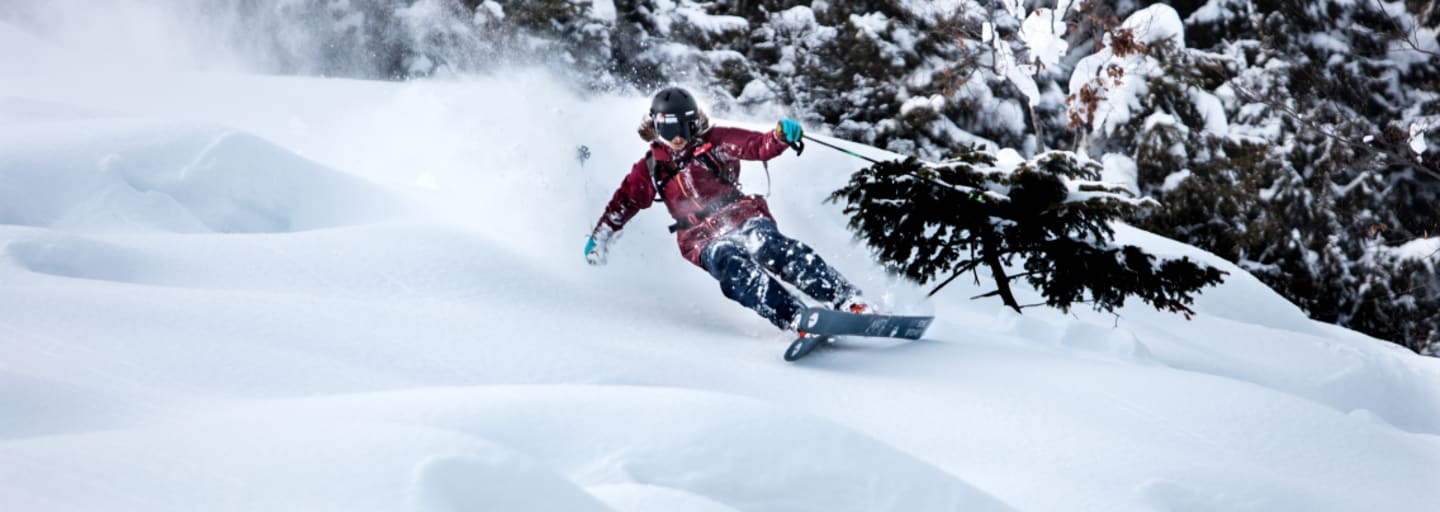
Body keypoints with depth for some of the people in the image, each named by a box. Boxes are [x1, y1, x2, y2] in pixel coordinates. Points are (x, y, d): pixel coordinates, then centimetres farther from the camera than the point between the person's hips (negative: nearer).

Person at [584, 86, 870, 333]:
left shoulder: (714, 142, 9)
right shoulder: (650, 170, 15)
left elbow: (758, 146, -1)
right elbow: (624, 202, 25)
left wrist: (780, 136, -22)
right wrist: (599, 238, 21)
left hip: (742, 216, 0)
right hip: (704, 239, 0)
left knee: (771, 247, -31)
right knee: (732, 265, -34)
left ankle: (849, 302, -39)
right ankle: (795, 319, -51)